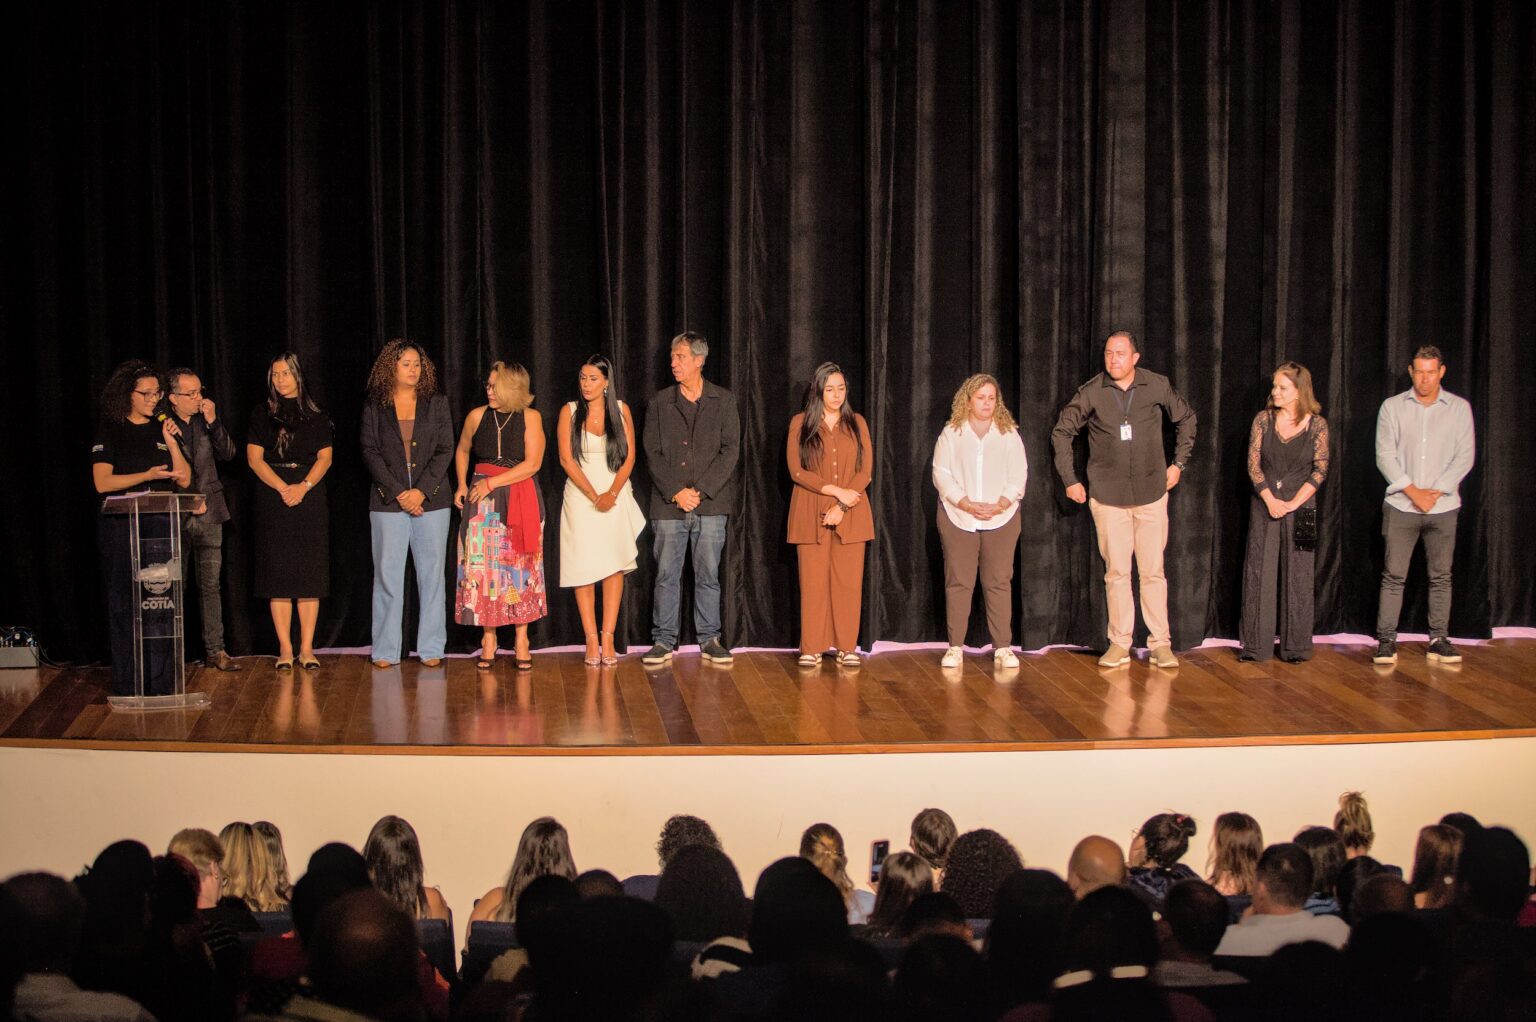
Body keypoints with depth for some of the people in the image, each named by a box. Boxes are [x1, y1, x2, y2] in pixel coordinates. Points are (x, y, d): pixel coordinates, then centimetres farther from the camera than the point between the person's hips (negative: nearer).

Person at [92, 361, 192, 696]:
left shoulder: (161, 430, 14)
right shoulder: (109, 430, 2)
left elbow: (184, 480, 9)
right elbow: (102, 482, -7)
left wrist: (171, 442, -2)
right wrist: (146, 476, -17)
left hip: (160, 522, 3)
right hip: (121, 526, -3)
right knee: (124, 603, -2)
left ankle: (162, 682, 3)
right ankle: (128, 685, 2)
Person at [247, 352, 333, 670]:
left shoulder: (315, 416, 10)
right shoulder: (262, 414, 7)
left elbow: (325, 457, 4)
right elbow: (254, 457, 1)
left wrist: (304, 486, -12)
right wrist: (282, 487, -12)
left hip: (310, 498, 1)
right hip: (273, 499, -1)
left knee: (310, 573, -3)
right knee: (278, 573, -4)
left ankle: (307, 649, 0)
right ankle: (285, 649, -1)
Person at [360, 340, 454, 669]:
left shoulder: (437, 403, 8)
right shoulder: (374, 405, 6)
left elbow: (446, 450, 2)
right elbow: (370, 451, 0)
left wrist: (422, 490, -9)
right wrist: (397, 493, -10)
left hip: (430, 501, 1)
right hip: (388, 501, -1)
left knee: (431, 574, 3)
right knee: (387, 575, 0)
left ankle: (431, 648, 8)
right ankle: (386, 651, 5)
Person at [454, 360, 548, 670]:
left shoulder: (530, 417, -3)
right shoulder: (477, 416, 4)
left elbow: (533, 463, -10)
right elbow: (462, 451, 21)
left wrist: (492, 483, -12)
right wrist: (462, 485, 9)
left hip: (521, 500, -2)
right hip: (482, 503, 2)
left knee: (520, 566, -1)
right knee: (483, 566, -2)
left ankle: (521, 640, 5)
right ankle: (488, 638, 5)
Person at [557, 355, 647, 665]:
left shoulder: (621, 410, 5)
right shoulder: (570, 412, 2)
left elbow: (629, 456, 2)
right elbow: (566, 459, -3)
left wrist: (612, 494, -10)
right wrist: (594, 496, -11)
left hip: (616, 497, 1)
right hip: (581, 497, -1)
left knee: (614, 566, -6)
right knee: (584, 568, -4)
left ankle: (608, 638, -4)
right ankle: (591, 639, -1)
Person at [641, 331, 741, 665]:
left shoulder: (724, 401, 6)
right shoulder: (659, 403, 9)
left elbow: (731, 450, 0)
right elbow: (652, 453, 3)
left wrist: (701, 490, -10)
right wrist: (676, 492, -9)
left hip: (711, 503, -1)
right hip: (668, 504, 1)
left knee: (708, 575, 3)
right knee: (666, 574, 1)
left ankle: (709, 640, 9)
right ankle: (663, 641, 7)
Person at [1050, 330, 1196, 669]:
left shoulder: (1158, 386, -1)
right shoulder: (1091, 393, -3)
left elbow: (1186, 419, 16)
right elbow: (1061, 432, 9)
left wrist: (1178, 463, 12)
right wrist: (1070, 479, 6)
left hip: (1151, 493, 0)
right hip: (1108, 497, 0)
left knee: (1153, 571, 1)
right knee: (1116, 573, 3)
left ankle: (1160, 643, 7)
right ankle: (1119, 644, 10)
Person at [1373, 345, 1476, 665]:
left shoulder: (1459, 408, 4)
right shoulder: (1392, 407, 3)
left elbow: (1465, 456, -1)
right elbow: (1385, 455, -3)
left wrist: (1435, 492, -10)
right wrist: (1412, 491, -11)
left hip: (1443, 505, 1)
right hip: (1401, 506, -1)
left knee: (1441, 576, 4)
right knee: (1393, 575, -2)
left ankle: (1439, 641, 10)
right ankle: (1386, 640, 2)